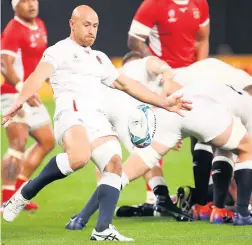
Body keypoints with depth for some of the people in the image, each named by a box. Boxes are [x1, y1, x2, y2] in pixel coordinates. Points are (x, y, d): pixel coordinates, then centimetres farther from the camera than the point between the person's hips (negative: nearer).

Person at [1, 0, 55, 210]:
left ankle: (18, 191, 18)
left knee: (47, 141, 13)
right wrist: (23, 90, -35)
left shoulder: (40, 26, 12)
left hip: (31, 95, 9)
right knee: (18, 144, -18)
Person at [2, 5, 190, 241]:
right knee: (79, 157, -34)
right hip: (71, 111, -7)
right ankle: (25, 193, -17)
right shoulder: (59, 50, 8)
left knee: (114, 164, -14)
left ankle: (103, 230, -15)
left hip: (97, 117, 7)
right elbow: (39, 75, -11)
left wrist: (164, 103, 32)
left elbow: (128, 85, 36)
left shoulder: (100, 58, 30)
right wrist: (20, 101, -30)